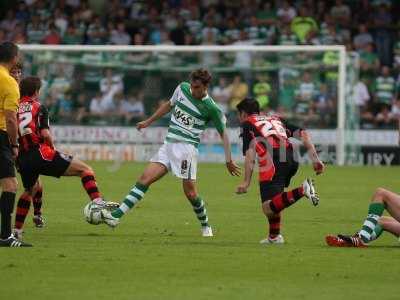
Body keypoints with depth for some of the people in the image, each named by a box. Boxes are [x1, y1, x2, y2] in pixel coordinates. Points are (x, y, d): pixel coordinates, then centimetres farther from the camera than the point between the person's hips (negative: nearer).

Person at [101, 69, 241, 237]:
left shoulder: (211, 108, -7)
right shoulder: (182, 88, 6)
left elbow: (223, 134, 3)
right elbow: (169, 105, 25)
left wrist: (228, 161, -1)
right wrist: (148, 122, 28)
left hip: (187, 147, -5)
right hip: (168, 145, 5)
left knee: (190, 193, -7)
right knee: (145, 178, -7)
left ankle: (205, 226, 18)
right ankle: (116, 216, -14)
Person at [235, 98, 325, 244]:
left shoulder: (247, 124, 17)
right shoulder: (276, 119, 34)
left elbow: (250, 151, -1)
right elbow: (303, 134, 21)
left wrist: (246, 182, -5)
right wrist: (315, 159, 15)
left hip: (273, 159, -7)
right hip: (292, 158, 7)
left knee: (268, 209, -12)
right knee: (272, 198, 29)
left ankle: (302, 190, -30)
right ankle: (274, 236, 26)